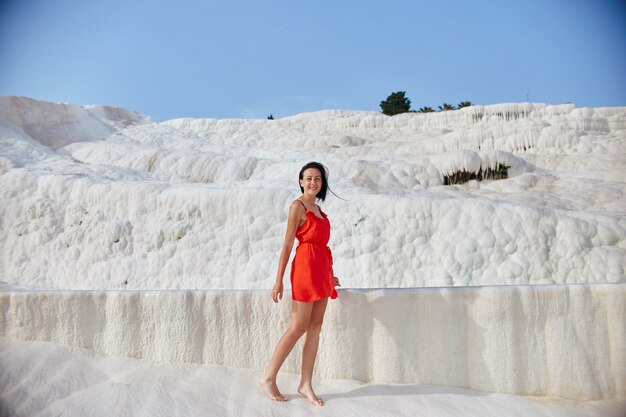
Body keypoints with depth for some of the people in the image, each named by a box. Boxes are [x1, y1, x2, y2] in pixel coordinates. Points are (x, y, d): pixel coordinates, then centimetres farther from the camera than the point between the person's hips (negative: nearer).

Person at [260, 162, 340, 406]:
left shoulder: (317, 208, 16)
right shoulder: (298, 206, -8)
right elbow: (287, 244, -11)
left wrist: (329, 274, 21)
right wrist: (279, 280, -13)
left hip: (321, 270, 8)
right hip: (305, 267, -8)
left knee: (315, 327, 7)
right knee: (298, 328, -3)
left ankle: (305, 384, 15)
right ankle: (269, 378, 11)